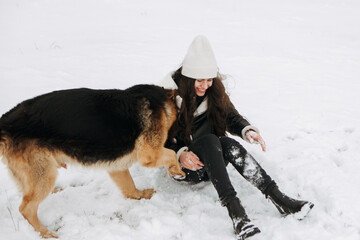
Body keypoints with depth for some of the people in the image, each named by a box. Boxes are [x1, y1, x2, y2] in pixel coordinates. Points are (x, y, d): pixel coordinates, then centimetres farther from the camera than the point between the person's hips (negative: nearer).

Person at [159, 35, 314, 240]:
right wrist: (180, 154, -30)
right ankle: (234, 209, -48)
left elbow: (232, 117, 4)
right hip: (182, 167, -4)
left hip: (210, 164, 4)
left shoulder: (214, 91, 0)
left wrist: (247, 130, -18)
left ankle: (278, 198, -39)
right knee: (209, 140, -35)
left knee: (229, 145, -31)